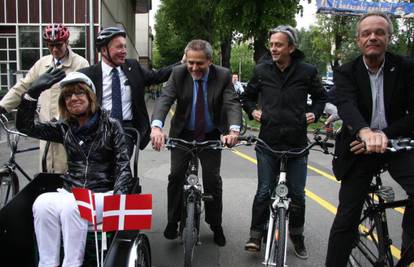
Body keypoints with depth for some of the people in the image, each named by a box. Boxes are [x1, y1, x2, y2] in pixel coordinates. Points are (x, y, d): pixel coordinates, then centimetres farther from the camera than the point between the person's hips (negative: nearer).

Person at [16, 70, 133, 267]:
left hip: (102, 195, -3)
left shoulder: (111, 126, 4)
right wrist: (33, 92, -4)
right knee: (42, 204, -28)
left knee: (72, 207, -34)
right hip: (70, 192, 3)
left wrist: (118, 196, -19)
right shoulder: (64, 128, 14)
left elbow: (123, 166, -3)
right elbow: (25, 126, 7)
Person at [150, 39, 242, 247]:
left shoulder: (223, 76, -14)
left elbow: (232, 103, -24)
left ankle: (216, 226, 18)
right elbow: (165, 99, -25)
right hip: (183, 134, 1)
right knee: (176, 175, -6)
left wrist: (233, 130, -45)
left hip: (211, 136, 0)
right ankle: (173, 221, 13)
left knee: (213, 179, 1)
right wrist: (156, 126, -44)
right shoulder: (178, 74, -12)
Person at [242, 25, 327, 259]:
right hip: (268, 141, 0)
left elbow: (321, 97, 15)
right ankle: (256, 235, 16)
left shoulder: (307, 71, -3)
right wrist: (253, 110, 1)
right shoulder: (262, 70, 1)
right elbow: (248, 96, 18)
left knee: (297, 193, 9)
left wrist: (314, 113, -1)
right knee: (264, 191, 2)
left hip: (297, 142, 0)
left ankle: (297, 236, 27)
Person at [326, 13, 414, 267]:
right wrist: (366, 132, -46)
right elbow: (347, 105, -25)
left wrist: (384, 135, -24)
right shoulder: (346, 73, -5)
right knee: (347, 215, 1)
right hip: (359, 147, 0)